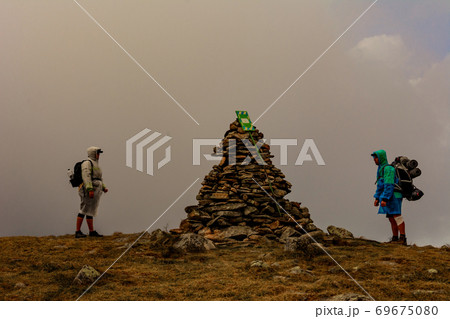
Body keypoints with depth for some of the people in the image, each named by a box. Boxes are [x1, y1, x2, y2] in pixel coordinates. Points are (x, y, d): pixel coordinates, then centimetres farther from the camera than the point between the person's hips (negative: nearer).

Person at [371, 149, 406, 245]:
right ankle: (395, 239, 7)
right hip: (387, 197, 10)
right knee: (392, 219, 7)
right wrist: (377, 198, 21)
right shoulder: (381, 169, 20)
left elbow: (389, 185, -21)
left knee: (396, 216, -13)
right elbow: (380, 185, 25)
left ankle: (403, 238, -16)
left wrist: (384, 199, -25)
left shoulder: (388, 168, -13)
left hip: (393, 196, -10)